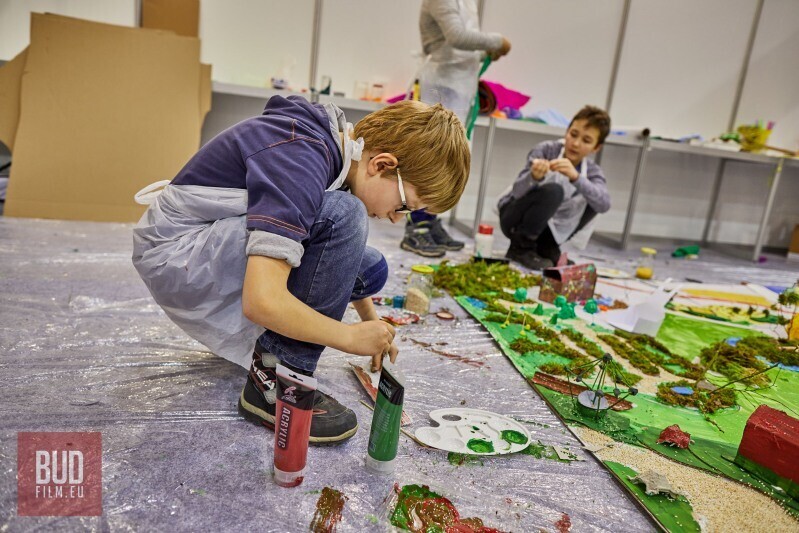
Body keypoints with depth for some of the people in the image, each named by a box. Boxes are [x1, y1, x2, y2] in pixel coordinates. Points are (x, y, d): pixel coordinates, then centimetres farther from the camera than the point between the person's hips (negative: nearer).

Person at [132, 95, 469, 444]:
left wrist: (372, 324, 18)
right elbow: (262, 302, -37)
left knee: (372, 268, 0)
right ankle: (275, 384, -17)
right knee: (341, 217, -29)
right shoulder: (300, 162, -29)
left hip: (222, 241, 9)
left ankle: (241, 334, 13)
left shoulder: (337, 142, 0)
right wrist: (351, 338, -21)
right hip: (173, 255, -8)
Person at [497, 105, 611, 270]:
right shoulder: (545, 150, -16)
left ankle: (547, 247, 1)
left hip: (548, 224, 5)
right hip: (514, 216, -5)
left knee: (594, 202, -10)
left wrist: (576, 177, -43)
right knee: (553, 191, -31)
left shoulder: (592, 171, -6)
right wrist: (533, 177, -47)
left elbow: (604, 204, -28)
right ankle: (520, 247, -15)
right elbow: (517, 191, -24)